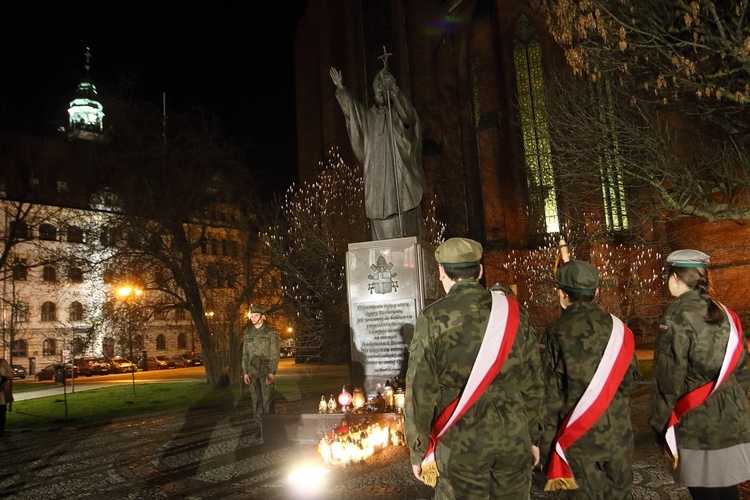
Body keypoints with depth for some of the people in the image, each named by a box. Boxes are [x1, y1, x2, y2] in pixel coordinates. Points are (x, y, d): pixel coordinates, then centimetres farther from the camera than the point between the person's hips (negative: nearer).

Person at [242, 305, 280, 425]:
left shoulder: (270, 333, 0)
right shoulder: (248, 333, 12)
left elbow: (274, 354, -4)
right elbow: (245, 354, 13)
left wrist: (272, 372, -12)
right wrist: (245, 372, 6)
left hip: (266, 371, -4)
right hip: (252, 372, 4)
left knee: (267, 399, -6)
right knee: (256, 400, 6)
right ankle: (259, 423, 14)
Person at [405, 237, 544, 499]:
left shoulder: (433, 319, -11)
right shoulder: (515, 313, 0)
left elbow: (420, 390, -10)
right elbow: (533, 383, 6)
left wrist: (418, 450, 1)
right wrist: (532, 436, 17)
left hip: (460, 442, -3)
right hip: (514, 438, 4)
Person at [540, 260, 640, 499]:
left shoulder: (556, 331, -12)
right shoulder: (616, 326, -3)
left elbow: (551, 393, -11)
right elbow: (631, 377, 5)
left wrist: (548, 445, -4)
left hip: (579, 437, -3)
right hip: (618, 433, 3)